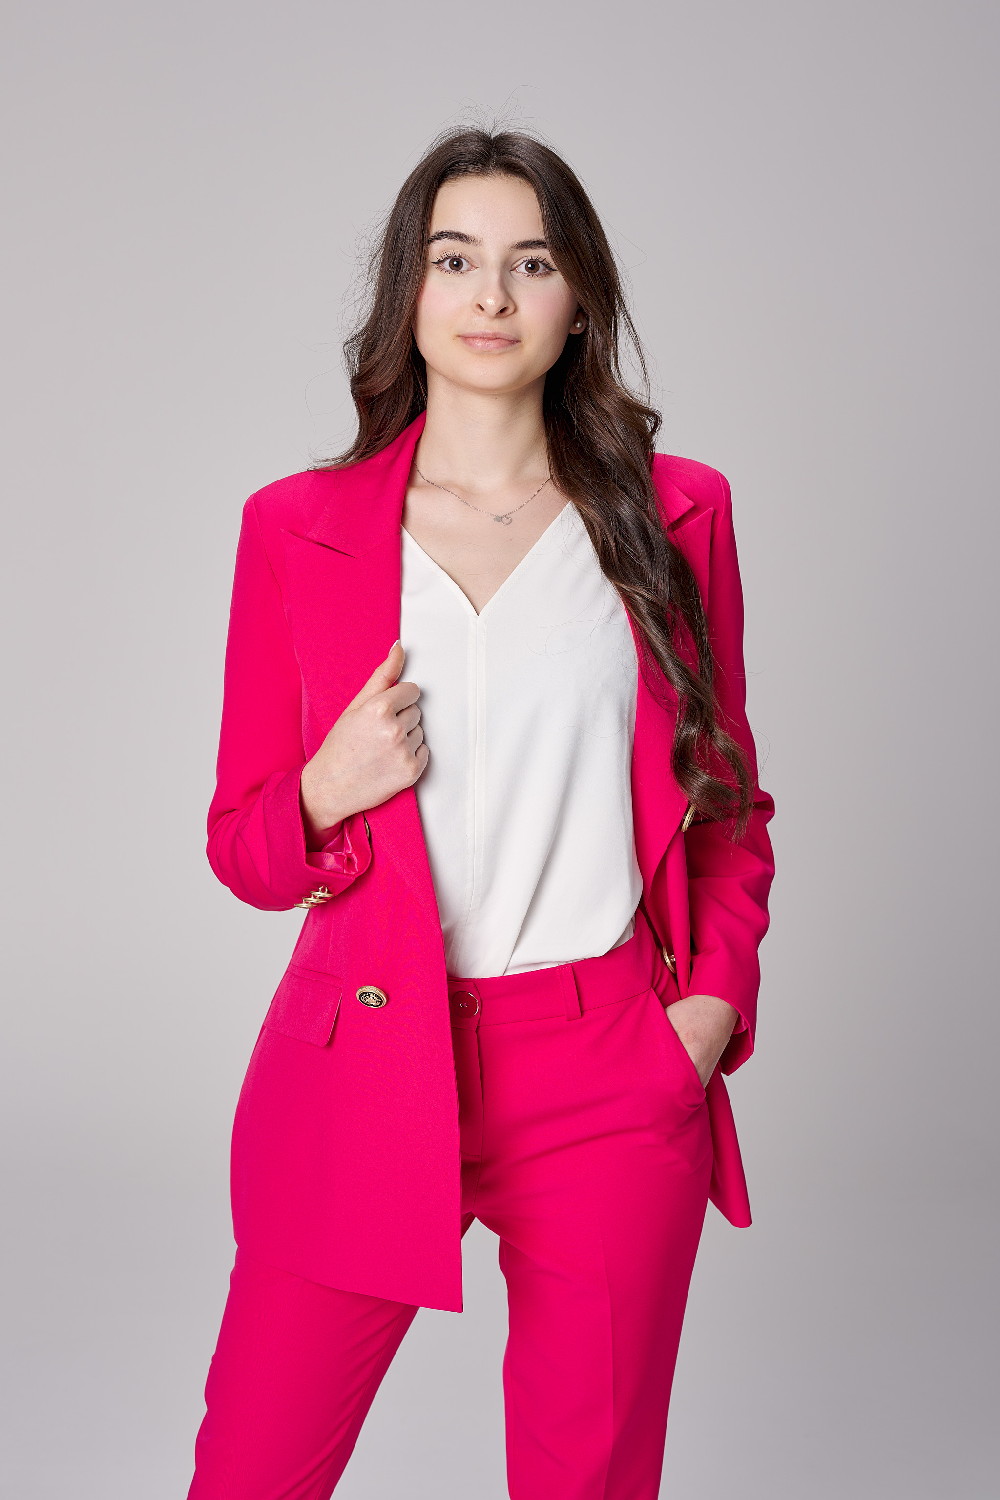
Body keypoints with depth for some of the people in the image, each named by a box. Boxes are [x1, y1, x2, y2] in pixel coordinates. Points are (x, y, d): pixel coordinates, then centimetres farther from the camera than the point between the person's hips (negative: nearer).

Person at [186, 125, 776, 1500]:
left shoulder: (676, 513, 5)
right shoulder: (296, 526, 3)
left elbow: (726, 796, 13)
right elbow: (245, 851, 8)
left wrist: (717, 996, -2)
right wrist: (327, 793, -14)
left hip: (616, 1076, 1)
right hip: (368, 1064, 0)